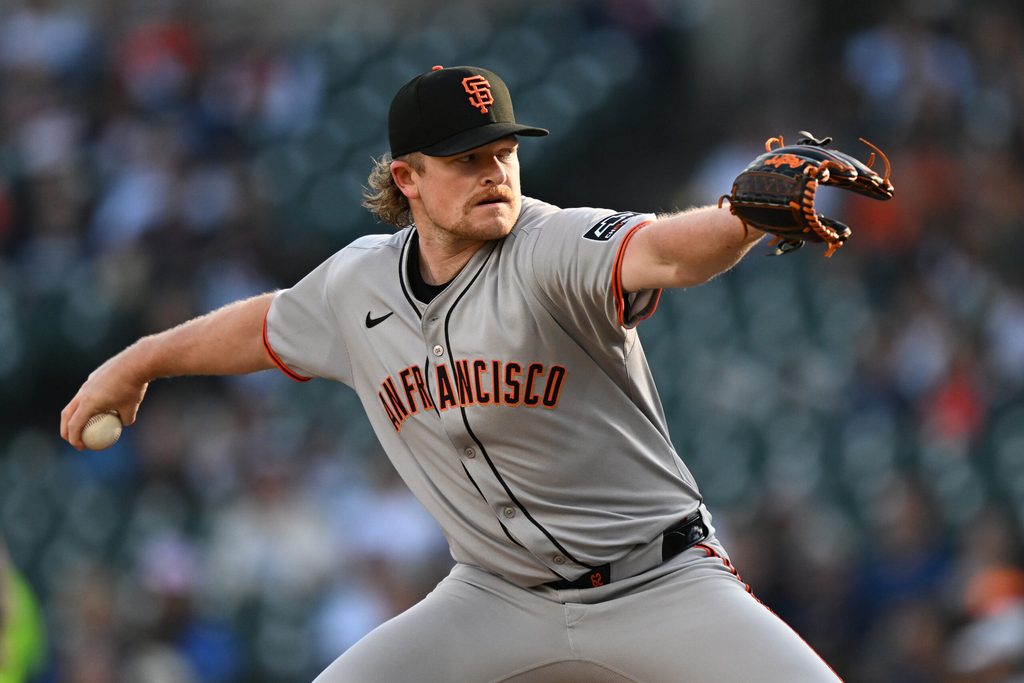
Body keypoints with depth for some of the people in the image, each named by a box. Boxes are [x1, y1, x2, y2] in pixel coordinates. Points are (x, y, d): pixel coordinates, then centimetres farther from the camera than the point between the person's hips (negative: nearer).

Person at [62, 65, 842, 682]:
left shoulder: (555, 251, -19)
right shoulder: (359, 284, -1)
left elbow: (666, 251, -41)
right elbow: (270, 324, 21)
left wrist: (750, 217, -62)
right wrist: (140, 362, 34)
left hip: (660, 583, -4)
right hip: (499, 601, 4)